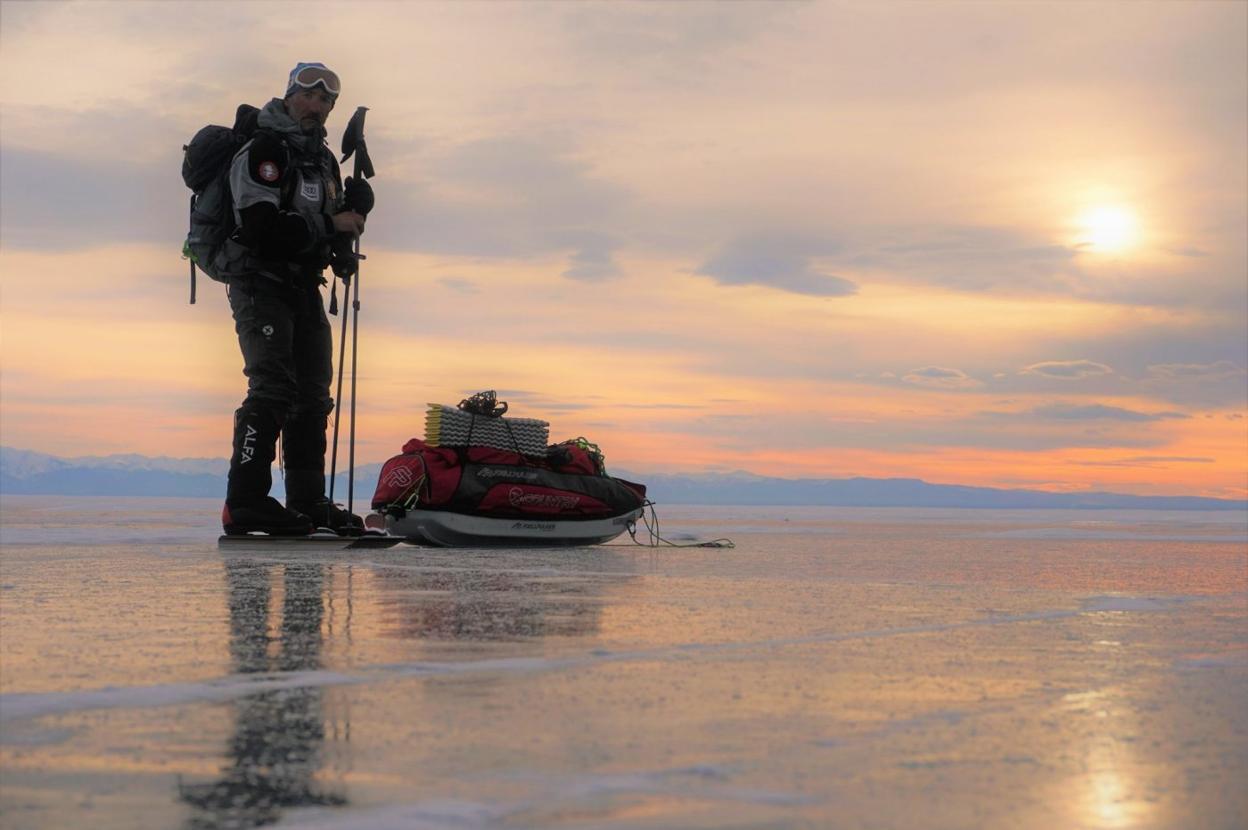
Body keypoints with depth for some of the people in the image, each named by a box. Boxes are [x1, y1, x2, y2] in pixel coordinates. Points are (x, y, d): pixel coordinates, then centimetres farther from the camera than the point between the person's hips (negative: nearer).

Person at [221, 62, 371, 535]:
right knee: (273, 387, -19)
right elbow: (262, 230, -22)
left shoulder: (323, 159, 17)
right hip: (262, 285, -9)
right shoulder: (263, 150, -12)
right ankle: (245, 503, -20)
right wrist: (329, 225, -19)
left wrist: (353, 208, -2)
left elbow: (335, 227, 20)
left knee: (313, 394, 10)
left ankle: (308, 501, 18)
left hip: (304, 287, 9)